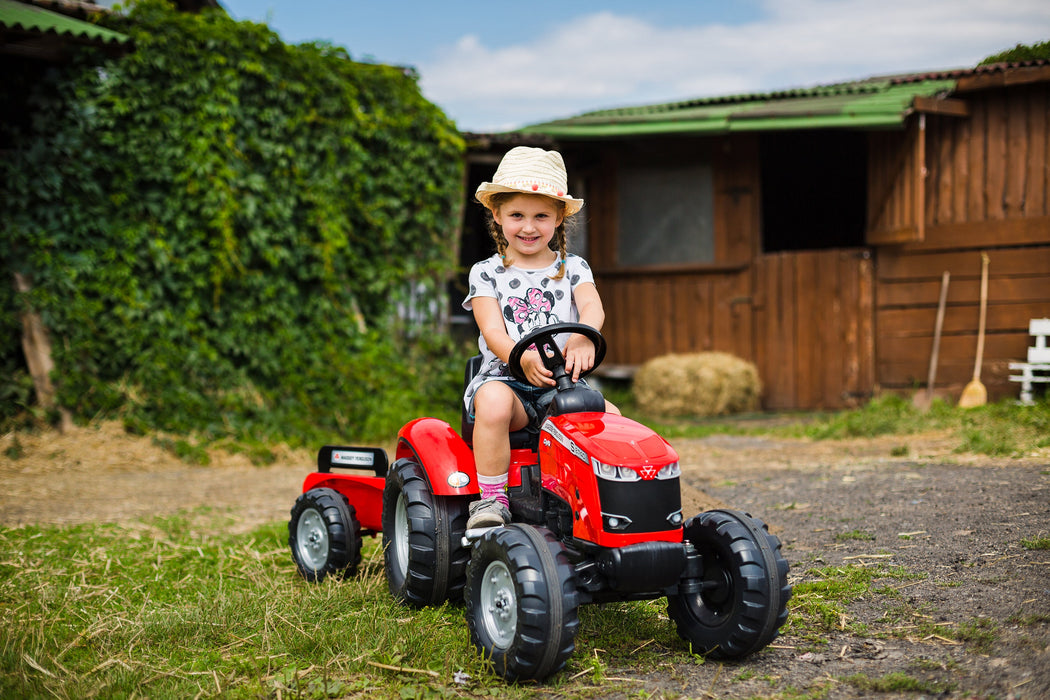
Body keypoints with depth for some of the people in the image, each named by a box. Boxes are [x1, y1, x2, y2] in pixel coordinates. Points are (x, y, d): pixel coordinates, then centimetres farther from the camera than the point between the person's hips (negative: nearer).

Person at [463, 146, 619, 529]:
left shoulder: (572, 268, 12)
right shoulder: (486, 273, 7)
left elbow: (593, 307, -8)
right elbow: (493, 332, -6)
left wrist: (582, 338, -33)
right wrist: (524, 358, -29)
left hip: (562, 384, 2)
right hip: (505, 376, -2)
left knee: (609, 414, -24)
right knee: (495, 403, -36)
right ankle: (492, 499, -25)